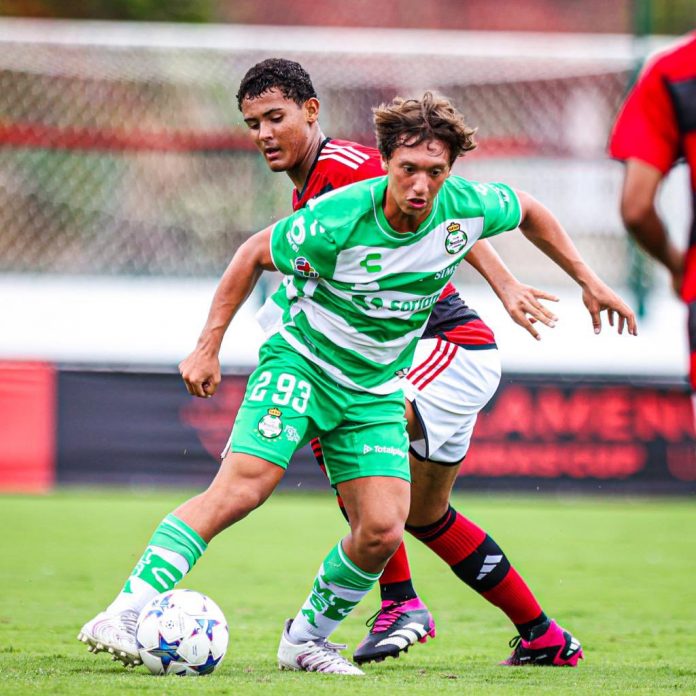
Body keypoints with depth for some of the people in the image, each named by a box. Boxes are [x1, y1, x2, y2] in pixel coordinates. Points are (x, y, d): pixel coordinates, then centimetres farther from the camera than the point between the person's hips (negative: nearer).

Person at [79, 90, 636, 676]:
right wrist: (209, 346, -9)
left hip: (376, 388, 5)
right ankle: (125, 613, -27)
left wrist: (589, 281, 15)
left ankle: (305, 639, 12)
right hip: (301, 363, -4)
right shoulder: (338, 219, -25)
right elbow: (255, 254, -9)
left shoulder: (468, 207, -13)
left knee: (382, 531, -11)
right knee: (241, 487, -24)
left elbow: (528, 211, 10)